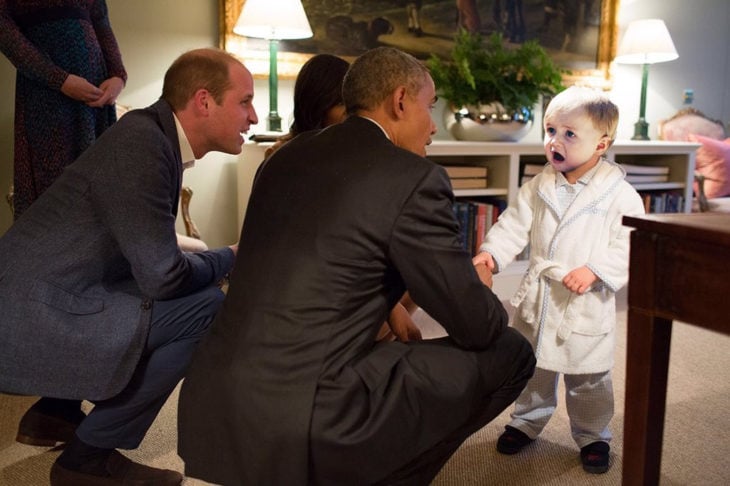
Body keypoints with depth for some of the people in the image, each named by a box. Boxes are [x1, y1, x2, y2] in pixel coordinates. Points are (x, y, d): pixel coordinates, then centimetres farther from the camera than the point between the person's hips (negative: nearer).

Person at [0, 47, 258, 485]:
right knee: (207, 308, -16)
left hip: (38, 300, 10)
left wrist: (220, 260, 5)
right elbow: (162, 276, -20)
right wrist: (230, 258, -2)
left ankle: (58, 408, 23)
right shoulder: (142, 144, -20)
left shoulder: (155, 135, 8)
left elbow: (150, 253, 16)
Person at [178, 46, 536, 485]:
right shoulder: (415, 178, -8)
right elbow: (476, 327, -2)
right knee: (510, 353, 7)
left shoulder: (289, 156, 12)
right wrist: (479, 286, 20)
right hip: (304, 422, -8)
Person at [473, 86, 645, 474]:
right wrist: (491, 252, -16)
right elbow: (515, 224, 0)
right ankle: (527, 421, 40)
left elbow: (628, 245, -14)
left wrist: (595, 270, -27)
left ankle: (592, 435, 34)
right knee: (532, 368, 19)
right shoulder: (539, 187, 0)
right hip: (537, 297, 4)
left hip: (587, 305, -3)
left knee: (588, 379, 12)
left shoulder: (619, 194, -12)